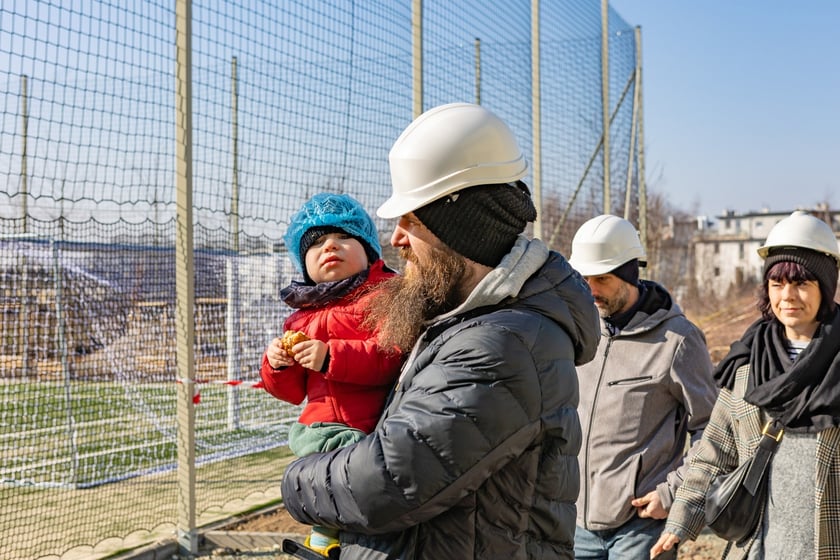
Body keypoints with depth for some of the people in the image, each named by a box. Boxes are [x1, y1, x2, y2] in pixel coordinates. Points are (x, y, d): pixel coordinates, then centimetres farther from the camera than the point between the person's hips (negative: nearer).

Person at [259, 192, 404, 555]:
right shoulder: (303, 317, 18)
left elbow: (395, 354, -18)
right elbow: (293, 391, 24)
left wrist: (331, 357, -22)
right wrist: (277, 365, 2)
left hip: (372, 433, -6)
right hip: (321, 429, 6)